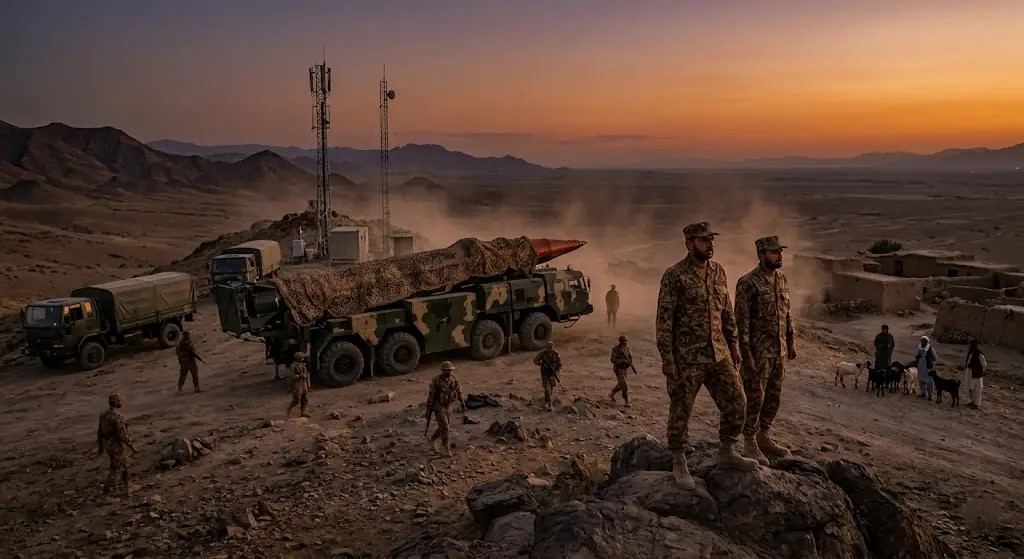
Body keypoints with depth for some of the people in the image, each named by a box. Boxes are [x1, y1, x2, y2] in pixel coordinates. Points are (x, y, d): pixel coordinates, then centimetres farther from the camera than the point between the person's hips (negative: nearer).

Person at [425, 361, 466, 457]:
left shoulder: (453, 378, -7)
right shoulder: (436, 381, -23)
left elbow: (458, 392, 6)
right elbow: (431, 396, -18)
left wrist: (463, 404, 13)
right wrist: (428, 412, -15)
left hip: (447, 407, 6)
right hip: (438, 407, -6)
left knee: (446, 427, 14)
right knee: (445, 428, -9)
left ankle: (433, 439, 41)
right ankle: (447, 449, 7)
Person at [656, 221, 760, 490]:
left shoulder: (718, 271, 8)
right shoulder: (674, 275, -12)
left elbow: (727, 311, 16)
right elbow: (664, 319, -13)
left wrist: (733, 344, 14)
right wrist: (667, 358, -16)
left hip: (718, 354, 6)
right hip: (686, 358, -6)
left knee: (736, 402, 9)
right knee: (681, 412, 5)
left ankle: (727, 454, 28)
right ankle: (679, 464, 22)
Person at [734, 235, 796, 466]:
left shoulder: (782, 279, 8)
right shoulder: (748, 283, -16)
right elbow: (742, 321, -17)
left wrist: (791, 341, 14)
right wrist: (746, 354, -19)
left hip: (778, 350, 7)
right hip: (758, 351, -7)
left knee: (774, 396, 14)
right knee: (754, 398, 1)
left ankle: (764, 437, 29)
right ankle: (749, 444, 12)